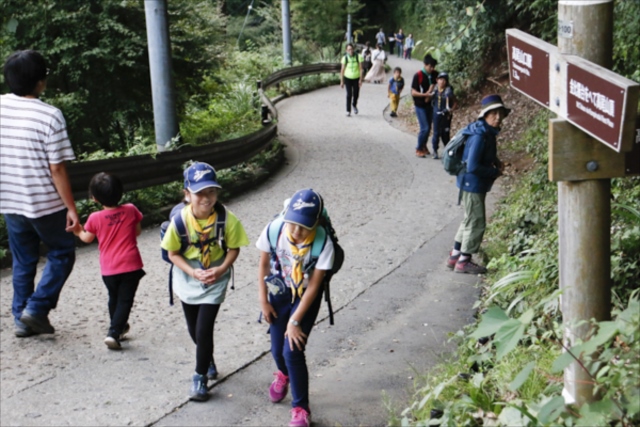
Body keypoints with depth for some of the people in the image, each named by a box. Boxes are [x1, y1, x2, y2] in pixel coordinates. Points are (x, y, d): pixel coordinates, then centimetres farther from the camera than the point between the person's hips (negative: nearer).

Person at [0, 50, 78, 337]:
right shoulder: (49, 116, -17)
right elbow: (57, 169, -16)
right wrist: (71, 208, -9)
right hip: (46, 204, -5)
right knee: (62, 253, 15)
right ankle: (36, 308, 7)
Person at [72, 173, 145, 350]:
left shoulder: (95, 218, -8)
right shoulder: (131, 210, -6)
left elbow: (87, 238, 8)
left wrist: (78, 231, 28)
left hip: (108, 269, 1)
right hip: (131, 265, -1)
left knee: (114, 299, 22)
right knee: (125, 300, 1)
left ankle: (118, 327, 37)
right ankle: (114, 332, -11)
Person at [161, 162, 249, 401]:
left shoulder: (227, 219, -22)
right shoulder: (180, 220, -22)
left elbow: (234, 248, -8)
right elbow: (173, 253, -10)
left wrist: (221, 269, -23)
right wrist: (193, 272, -23)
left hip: (215, 283, -2)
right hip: (187, 281, 2)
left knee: (204, 330, -9)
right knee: (194, 330, 18)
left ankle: (200, 378, 12)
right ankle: (208, 361, 49)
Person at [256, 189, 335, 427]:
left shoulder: (323, 244, -31)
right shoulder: (273, 230, -24)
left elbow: (313, 286, -22)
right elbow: (264, 265, -6)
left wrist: (295, 321, -20)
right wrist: (263, 301, -3)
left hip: (306, 297, -3)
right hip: (279, 293, 3)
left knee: (292, 351, -12)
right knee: (277, 349, 13)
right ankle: (284, 374, 52)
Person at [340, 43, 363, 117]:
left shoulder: (358, 56, -10)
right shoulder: (345, 58, -9)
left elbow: (360, 69, -6)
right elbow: (342, 70, -3)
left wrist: (361, 79, -9)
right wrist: (342, 81, -3)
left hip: (356, 78, 1)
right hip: (348, 78, -1)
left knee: (356, 94, 7)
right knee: (349, 95, -7)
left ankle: (354, 105, 38)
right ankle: (348, 111, 1)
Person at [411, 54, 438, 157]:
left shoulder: (434, 74, -1)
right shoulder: (418, 76, -15)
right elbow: (413, 92, -16)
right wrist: (426, 94, -27)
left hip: (429, 105, 5)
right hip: (420, 106, -5)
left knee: (428, 127, 11)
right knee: (425, 128, -10)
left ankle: (424, 146, 30)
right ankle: (418, 149, 3)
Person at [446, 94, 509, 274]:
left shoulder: (488, 133, 6)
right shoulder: (480, 136, -25)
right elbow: (472, 166, -27)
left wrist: (495, 161, 4)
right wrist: (495, 172, -15)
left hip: (473, 184, 10)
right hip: (473, 184, -10)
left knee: (469, 220, 20)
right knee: (477, 223, 0)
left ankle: (455, 256, 30)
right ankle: (463, 261, 12)